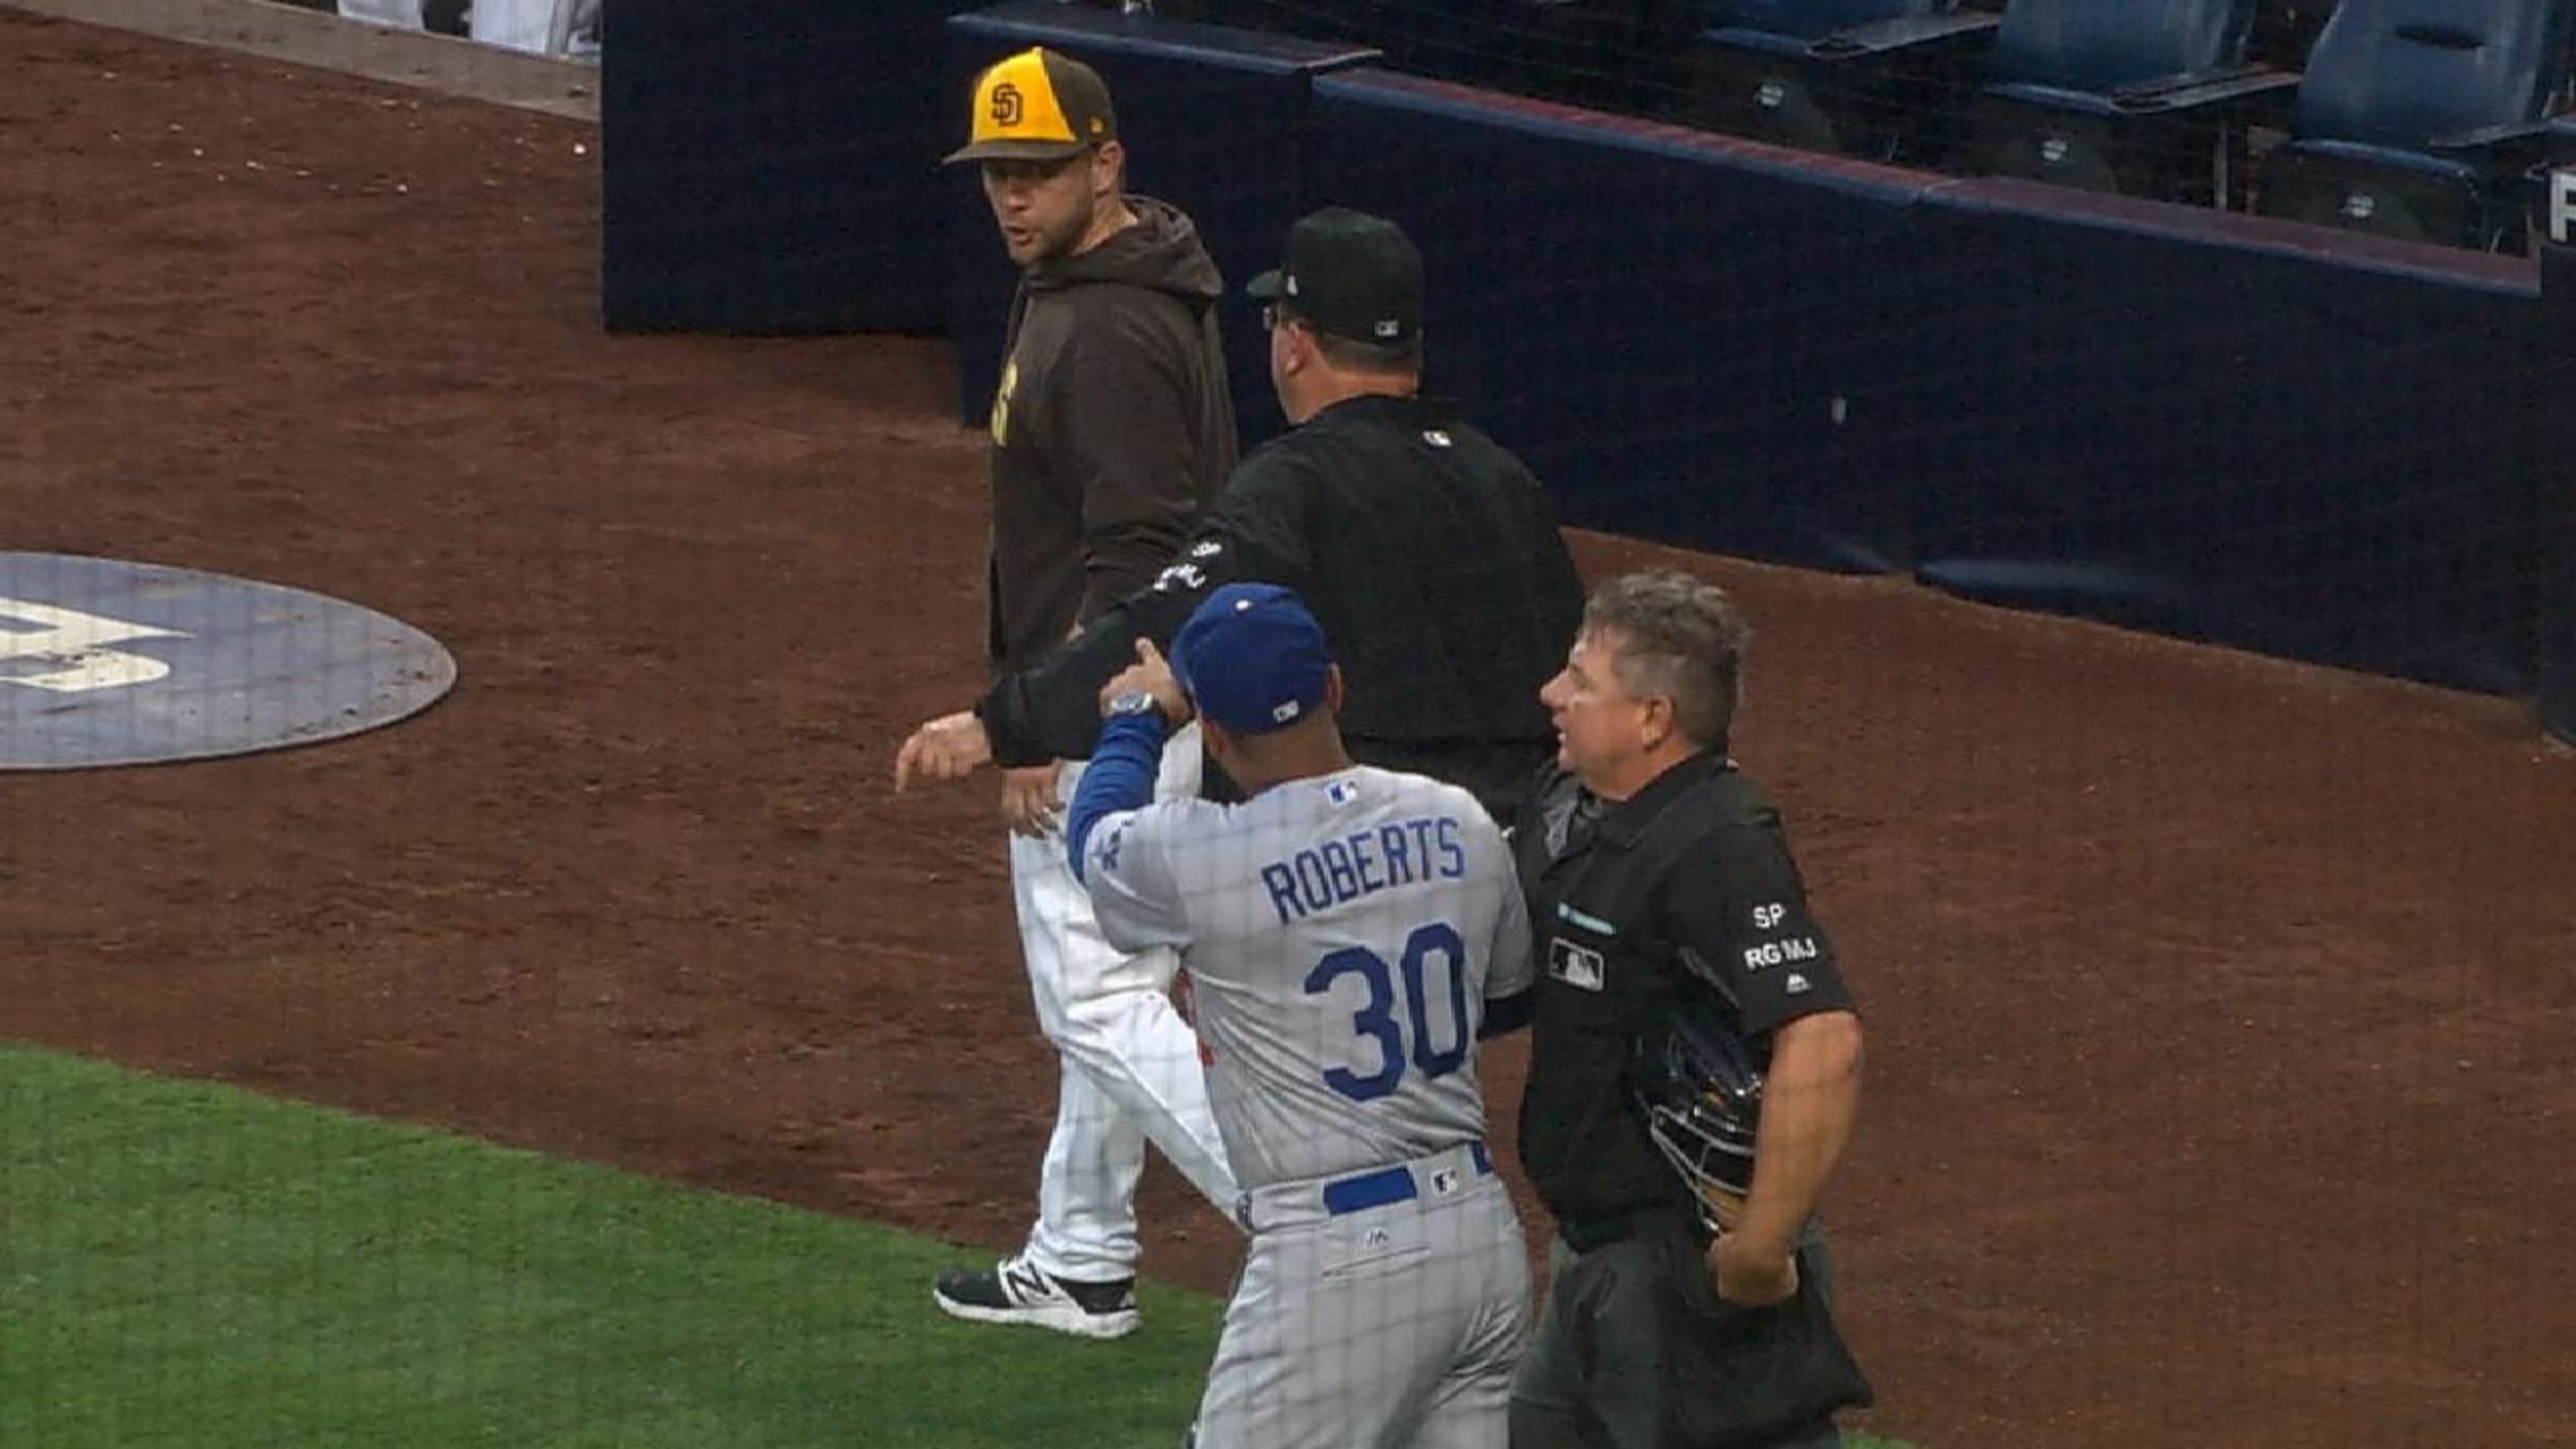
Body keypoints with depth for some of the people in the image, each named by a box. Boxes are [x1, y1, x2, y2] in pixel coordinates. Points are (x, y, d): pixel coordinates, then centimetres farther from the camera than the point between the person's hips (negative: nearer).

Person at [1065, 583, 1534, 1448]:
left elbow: (1096, 834, 10)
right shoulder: (1460, 825, 2)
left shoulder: (1199, 863, -15)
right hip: (1485, 1236, 6)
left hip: (1339, 1262, -6)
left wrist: (1135, 718, 29)